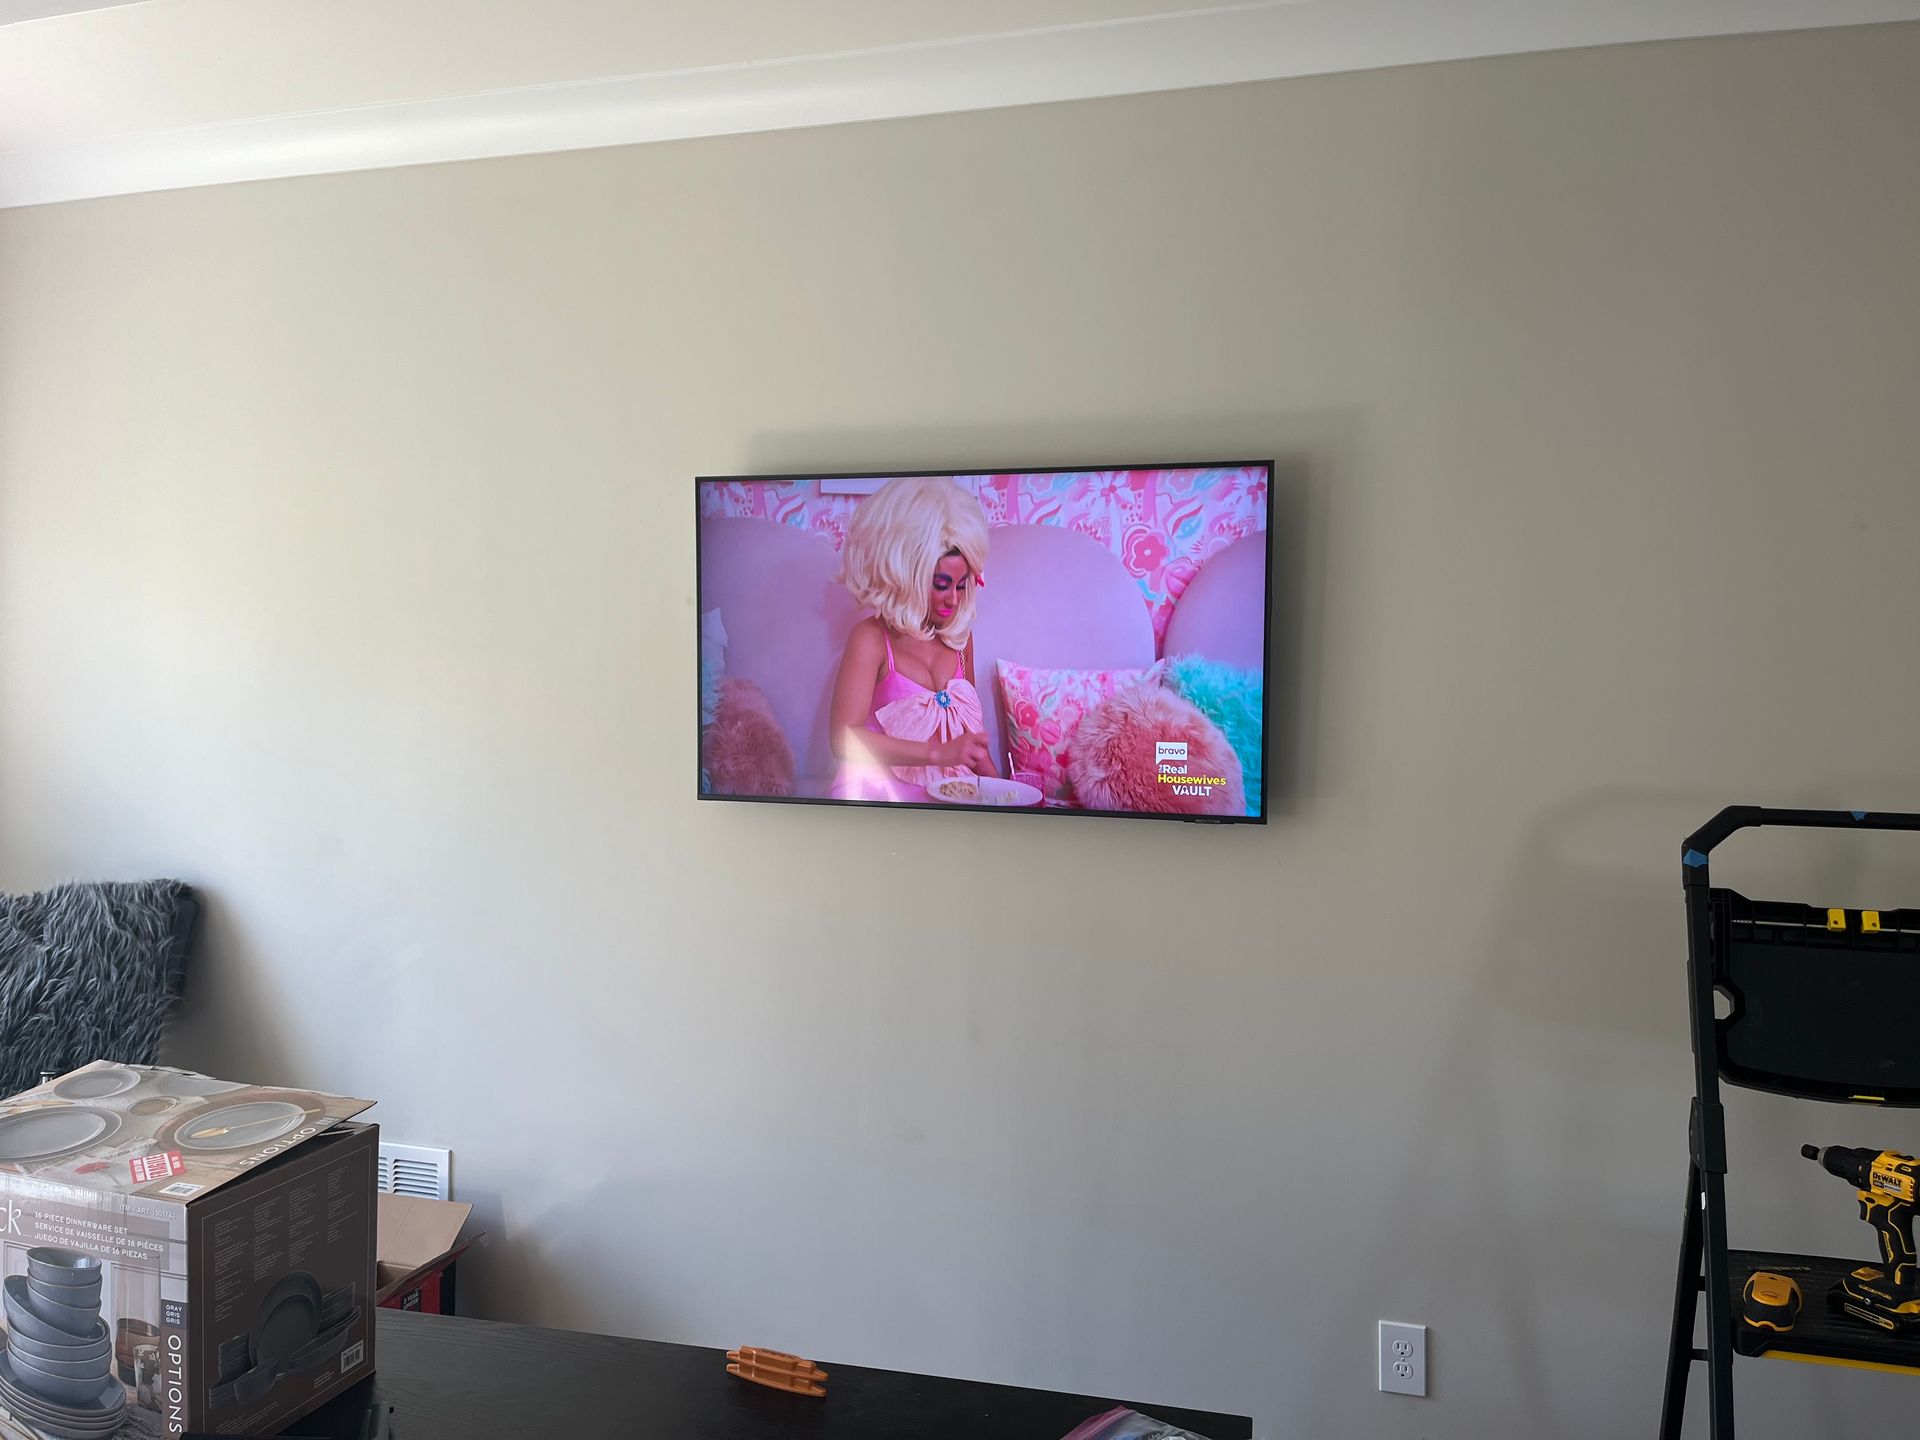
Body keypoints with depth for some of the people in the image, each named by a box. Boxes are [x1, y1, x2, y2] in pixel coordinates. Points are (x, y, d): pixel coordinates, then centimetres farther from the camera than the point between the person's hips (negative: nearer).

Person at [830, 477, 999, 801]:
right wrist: (939, 753, -25)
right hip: (884, 789, -5)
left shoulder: (959, 635, 9)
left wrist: (992, 780, 5)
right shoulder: (871, 638, -8)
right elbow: (845, 738, -19)